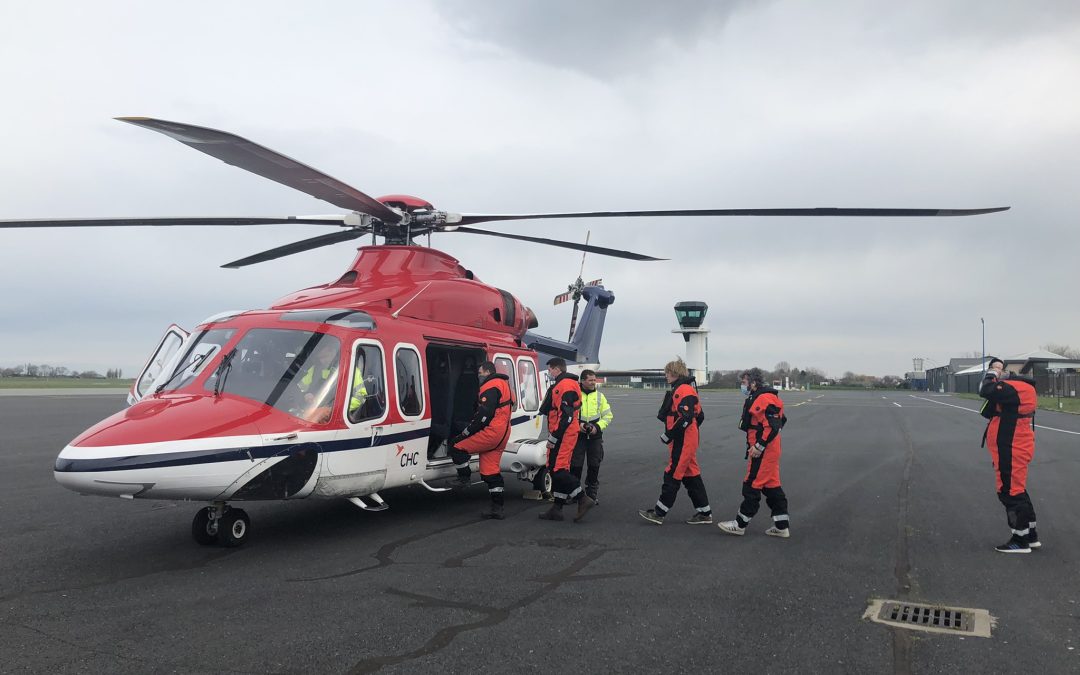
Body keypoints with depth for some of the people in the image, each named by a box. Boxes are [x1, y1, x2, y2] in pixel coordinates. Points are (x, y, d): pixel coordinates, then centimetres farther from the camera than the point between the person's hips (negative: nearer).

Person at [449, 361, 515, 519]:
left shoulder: (490, 386, -10)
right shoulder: (503, 384, 23)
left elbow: (484, 415, -19)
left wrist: (465, 433, -12)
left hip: (491, 432, -10)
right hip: (502, 435, 10)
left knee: (456, 446, -3)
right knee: (491, 472, 10)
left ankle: (464, 479, 4)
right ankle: (497, 509, 9)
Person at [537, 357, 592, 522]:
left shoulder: (565, 386, -15)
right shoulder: (559, 385, 21)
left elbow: (566, 416, -22)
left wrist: (553, 438, -20)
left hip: (564, 434, -11)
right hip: (562, 435, 11)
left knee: (557, 469, -13)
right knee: (557, 469, 11)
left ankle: (582, 499, -9)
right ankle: (556, 509, 15)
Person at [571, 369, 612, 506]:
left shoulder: (599, 396, 6)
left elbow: (608, 415, 8)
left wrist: (597, 427, -7)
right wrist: (577, 425, -15)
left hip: (595, 437, 2)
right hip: (578, 436, -2)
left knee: (594, 466, 7)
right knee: (575, 465, 0)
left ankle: (592, 495, 20)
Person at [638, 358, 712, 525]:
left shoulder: (683, 391, -16)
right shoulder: (686, 389, 17)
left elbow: (685, 419, -25)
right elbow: (699, 416, 21)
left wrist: (668, 435, -19)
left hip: (682, 442, -10)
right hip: (687, 441, 10)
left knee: (673, 476, -4)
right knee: (691, 475, 13)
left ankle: (659, 513, 3)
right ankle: (704, 513, 18)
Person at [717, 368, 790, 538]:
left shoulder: (764, 399, -18)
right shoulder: (756, 398, 15)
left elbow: (773, 425, -25)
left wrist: (760, 446, -22)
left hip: (763, 452, -10)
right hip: (768, 451, 10)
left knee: (752, 486, -3)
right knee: (771, 486, 13)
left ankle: (740, 524, 6)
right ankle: (782, 526, 18)